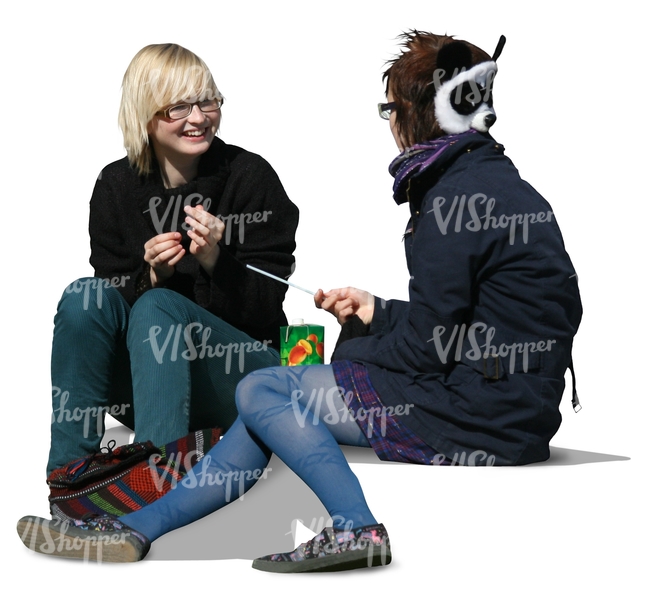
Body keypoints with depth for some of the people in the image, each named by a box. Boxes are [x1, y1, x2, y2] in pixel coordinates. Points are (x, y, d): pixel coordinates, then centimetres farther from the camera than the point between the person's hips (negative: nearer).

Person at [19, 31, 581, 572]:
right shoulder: (497, 179, 14)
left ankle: (356, 526, -4)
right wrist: (376, 311, 17)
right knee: (276, 398, 12)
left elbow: (425, 349, -18)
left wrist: (351, 355, 0)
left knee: (259, 392, -1)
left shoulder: (458, 197, -18)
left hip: (473, 413, -10)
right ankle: (136, 528, 15)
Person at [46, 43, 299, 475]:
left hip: (241, 371, -3)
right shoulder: (116, 186, 2)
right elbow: (109, 305, 1)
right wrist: (150, 276, -19)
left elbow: (266, 309, -8)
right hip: (141, 380, 3)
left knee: (158, 306, -31)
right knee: (86, 294, -24)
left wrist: (215, 261, -26)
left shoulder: (251, 176, -8)